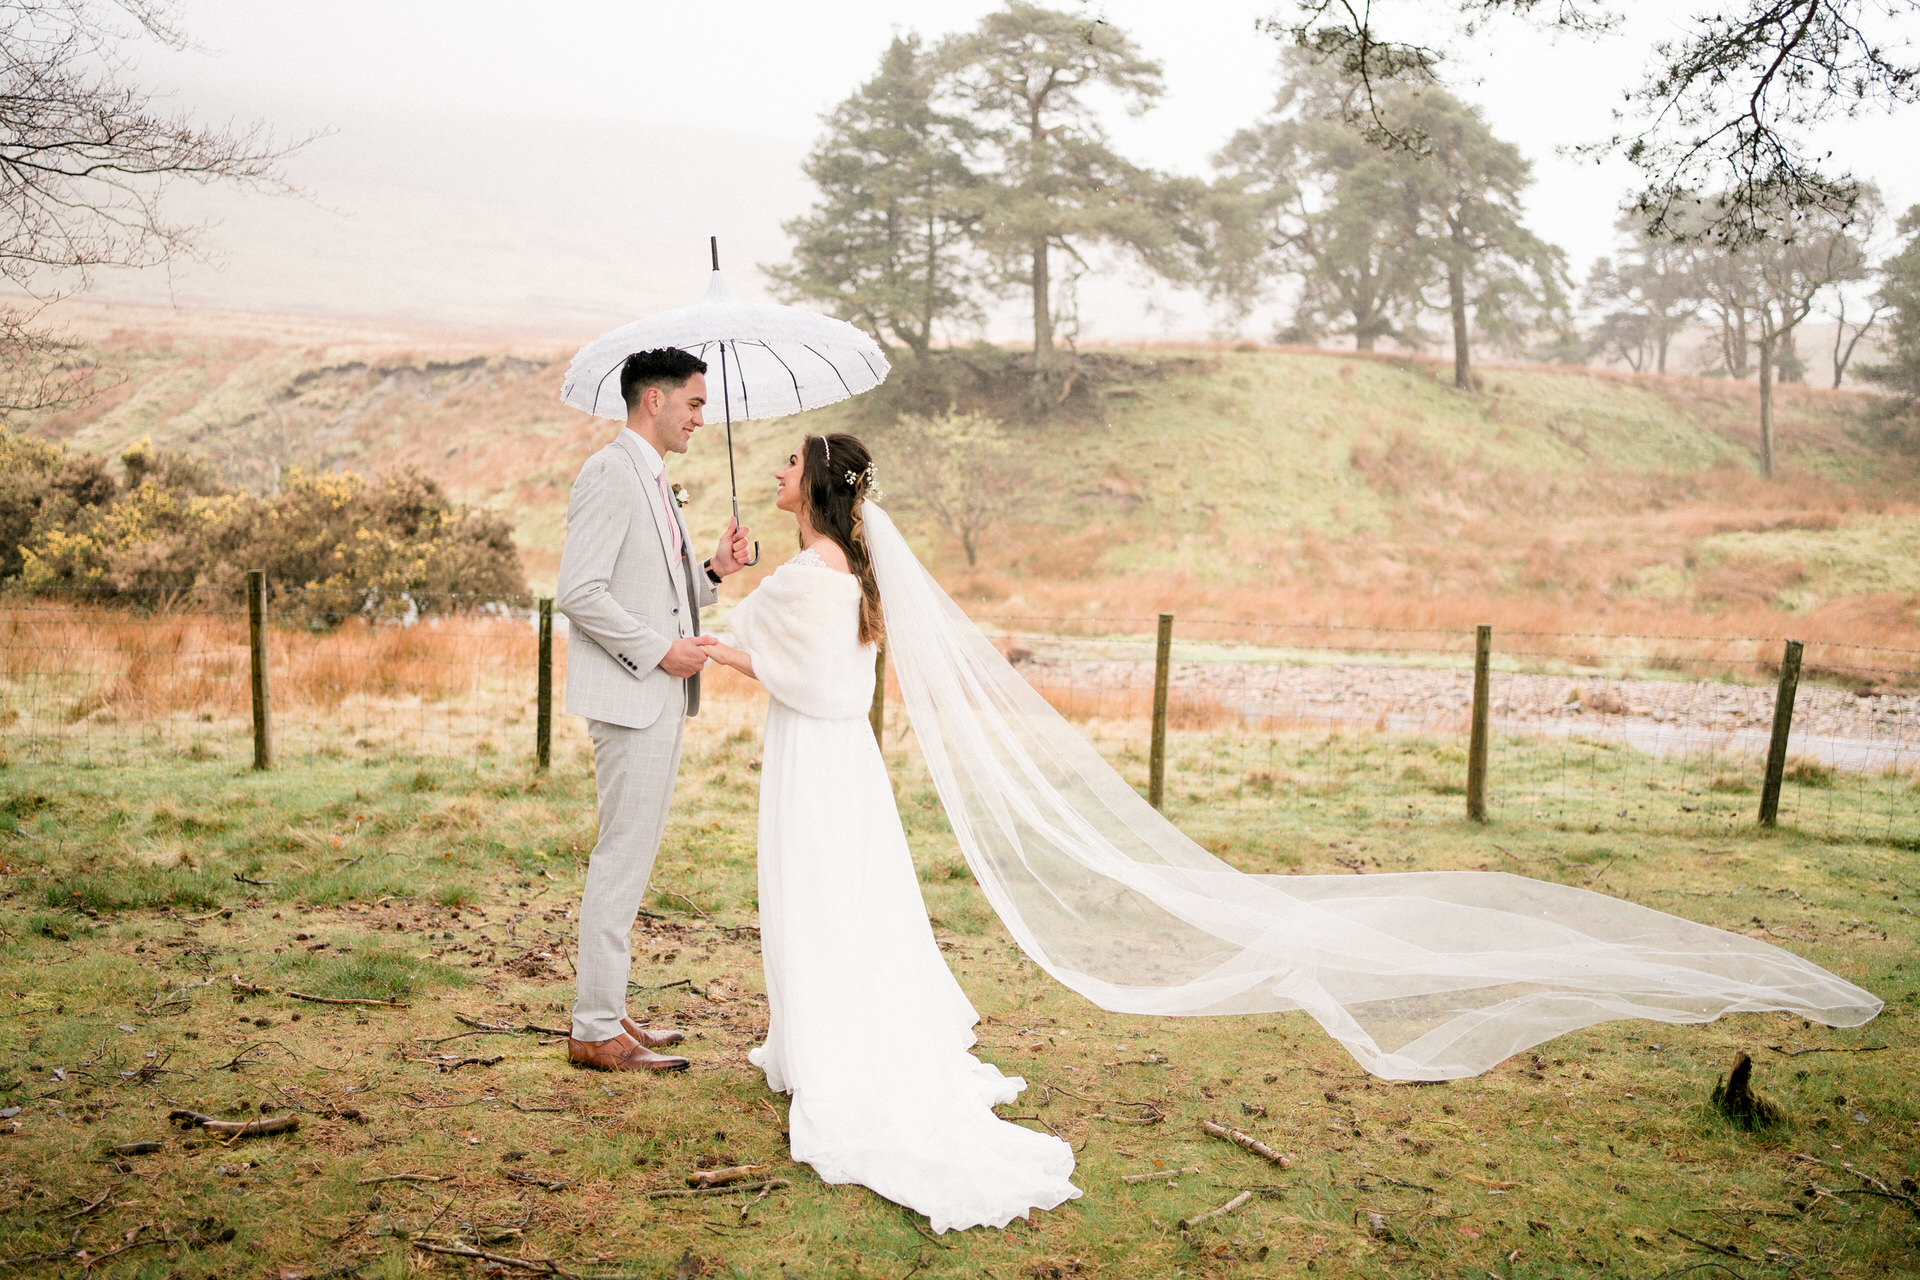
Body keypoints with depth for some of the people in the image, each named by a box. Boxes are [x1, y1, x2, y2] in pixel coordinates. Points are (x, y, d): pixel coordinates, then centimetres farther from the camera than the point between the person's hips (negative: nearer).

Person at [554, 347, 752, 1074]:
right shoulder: (611, 474, -11)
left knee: (631, 858, 14)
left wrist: (713, 572, 5)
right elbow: (580, 593, -20)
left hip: (662, 697, 10)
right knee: (623, 858, -6)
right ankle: (595, 1030, 2)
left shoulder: (654, 480, 19)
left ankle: (607, 1012, 23)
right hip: (629, 700, -10)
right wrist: (661, 650, -18)